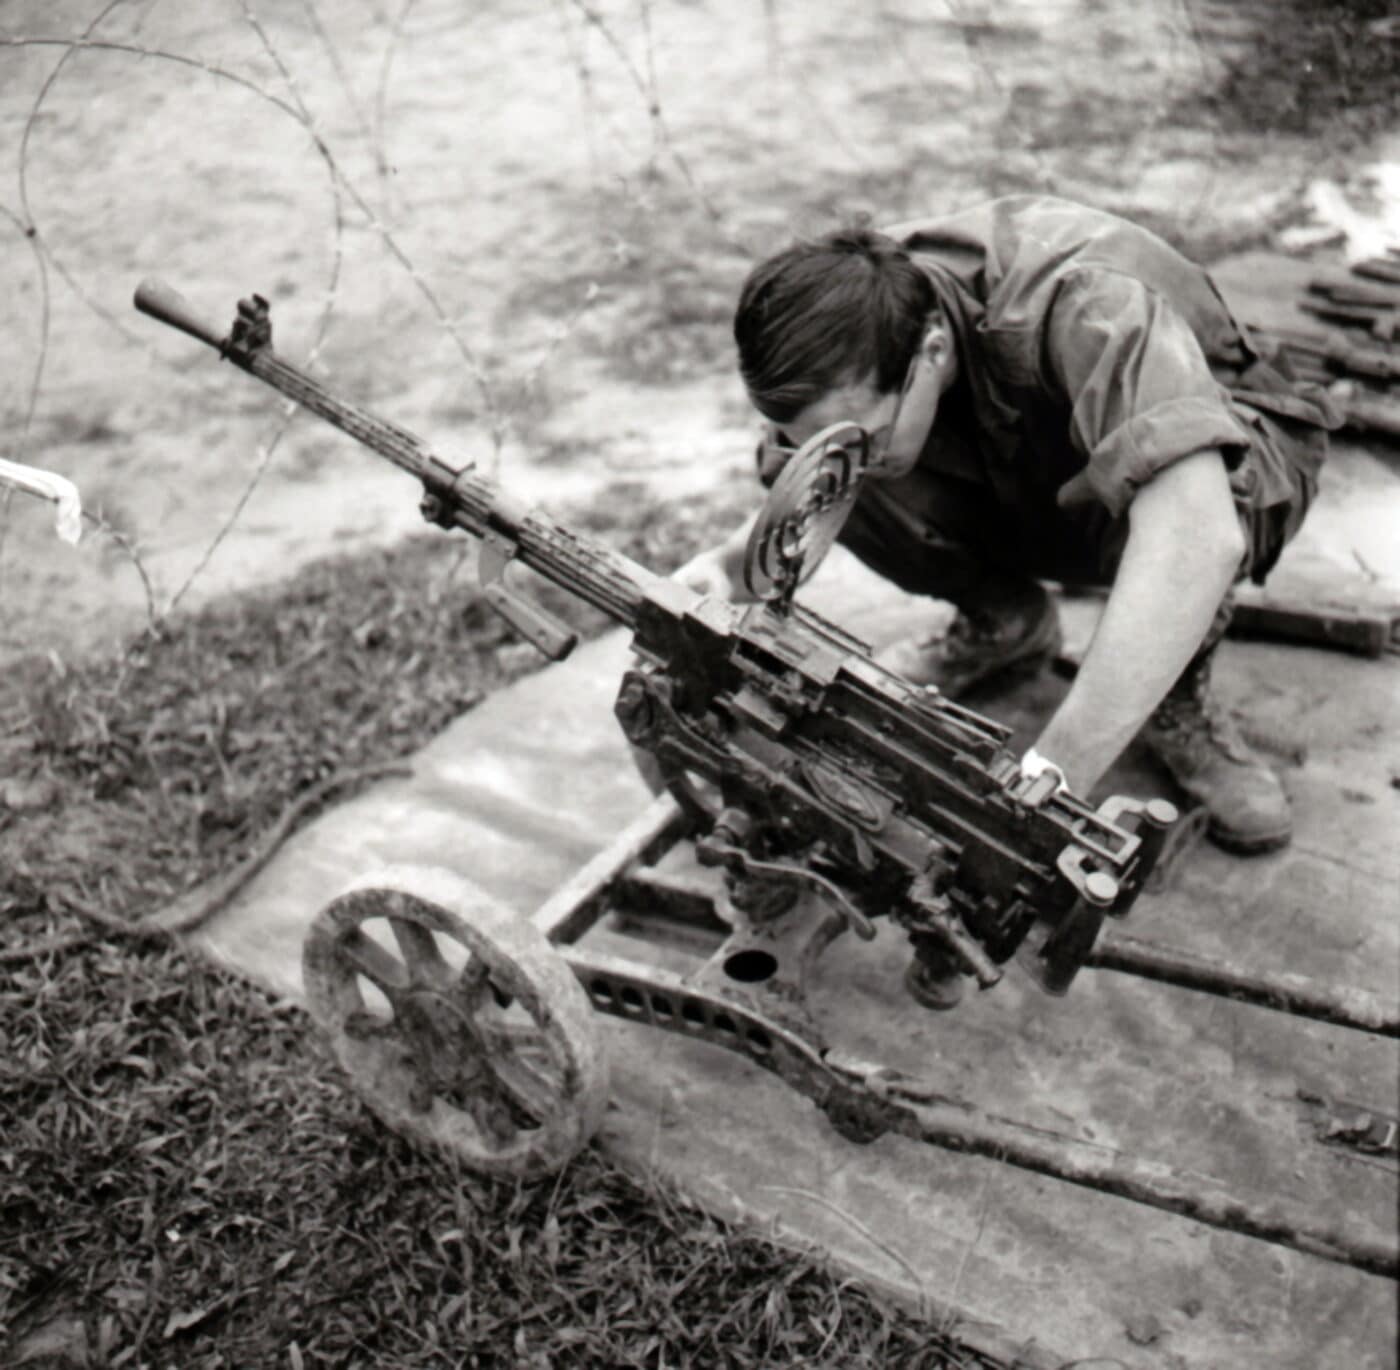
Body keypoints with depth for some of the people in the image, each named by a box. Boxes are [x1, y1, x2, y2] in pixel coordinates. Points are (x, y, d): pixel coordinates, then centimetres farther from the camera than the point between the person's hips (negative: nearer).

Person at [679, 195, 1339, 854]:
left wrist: (1051, 772, -57)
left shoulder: (1085, 308, -41)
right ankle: (1001, 621, 4)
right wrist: (729, 563, -30)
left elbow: (1200, 537, -54)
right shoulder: (847, 325, -23)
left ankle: (1178, 700, -10)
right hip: (1025, 483, 5)